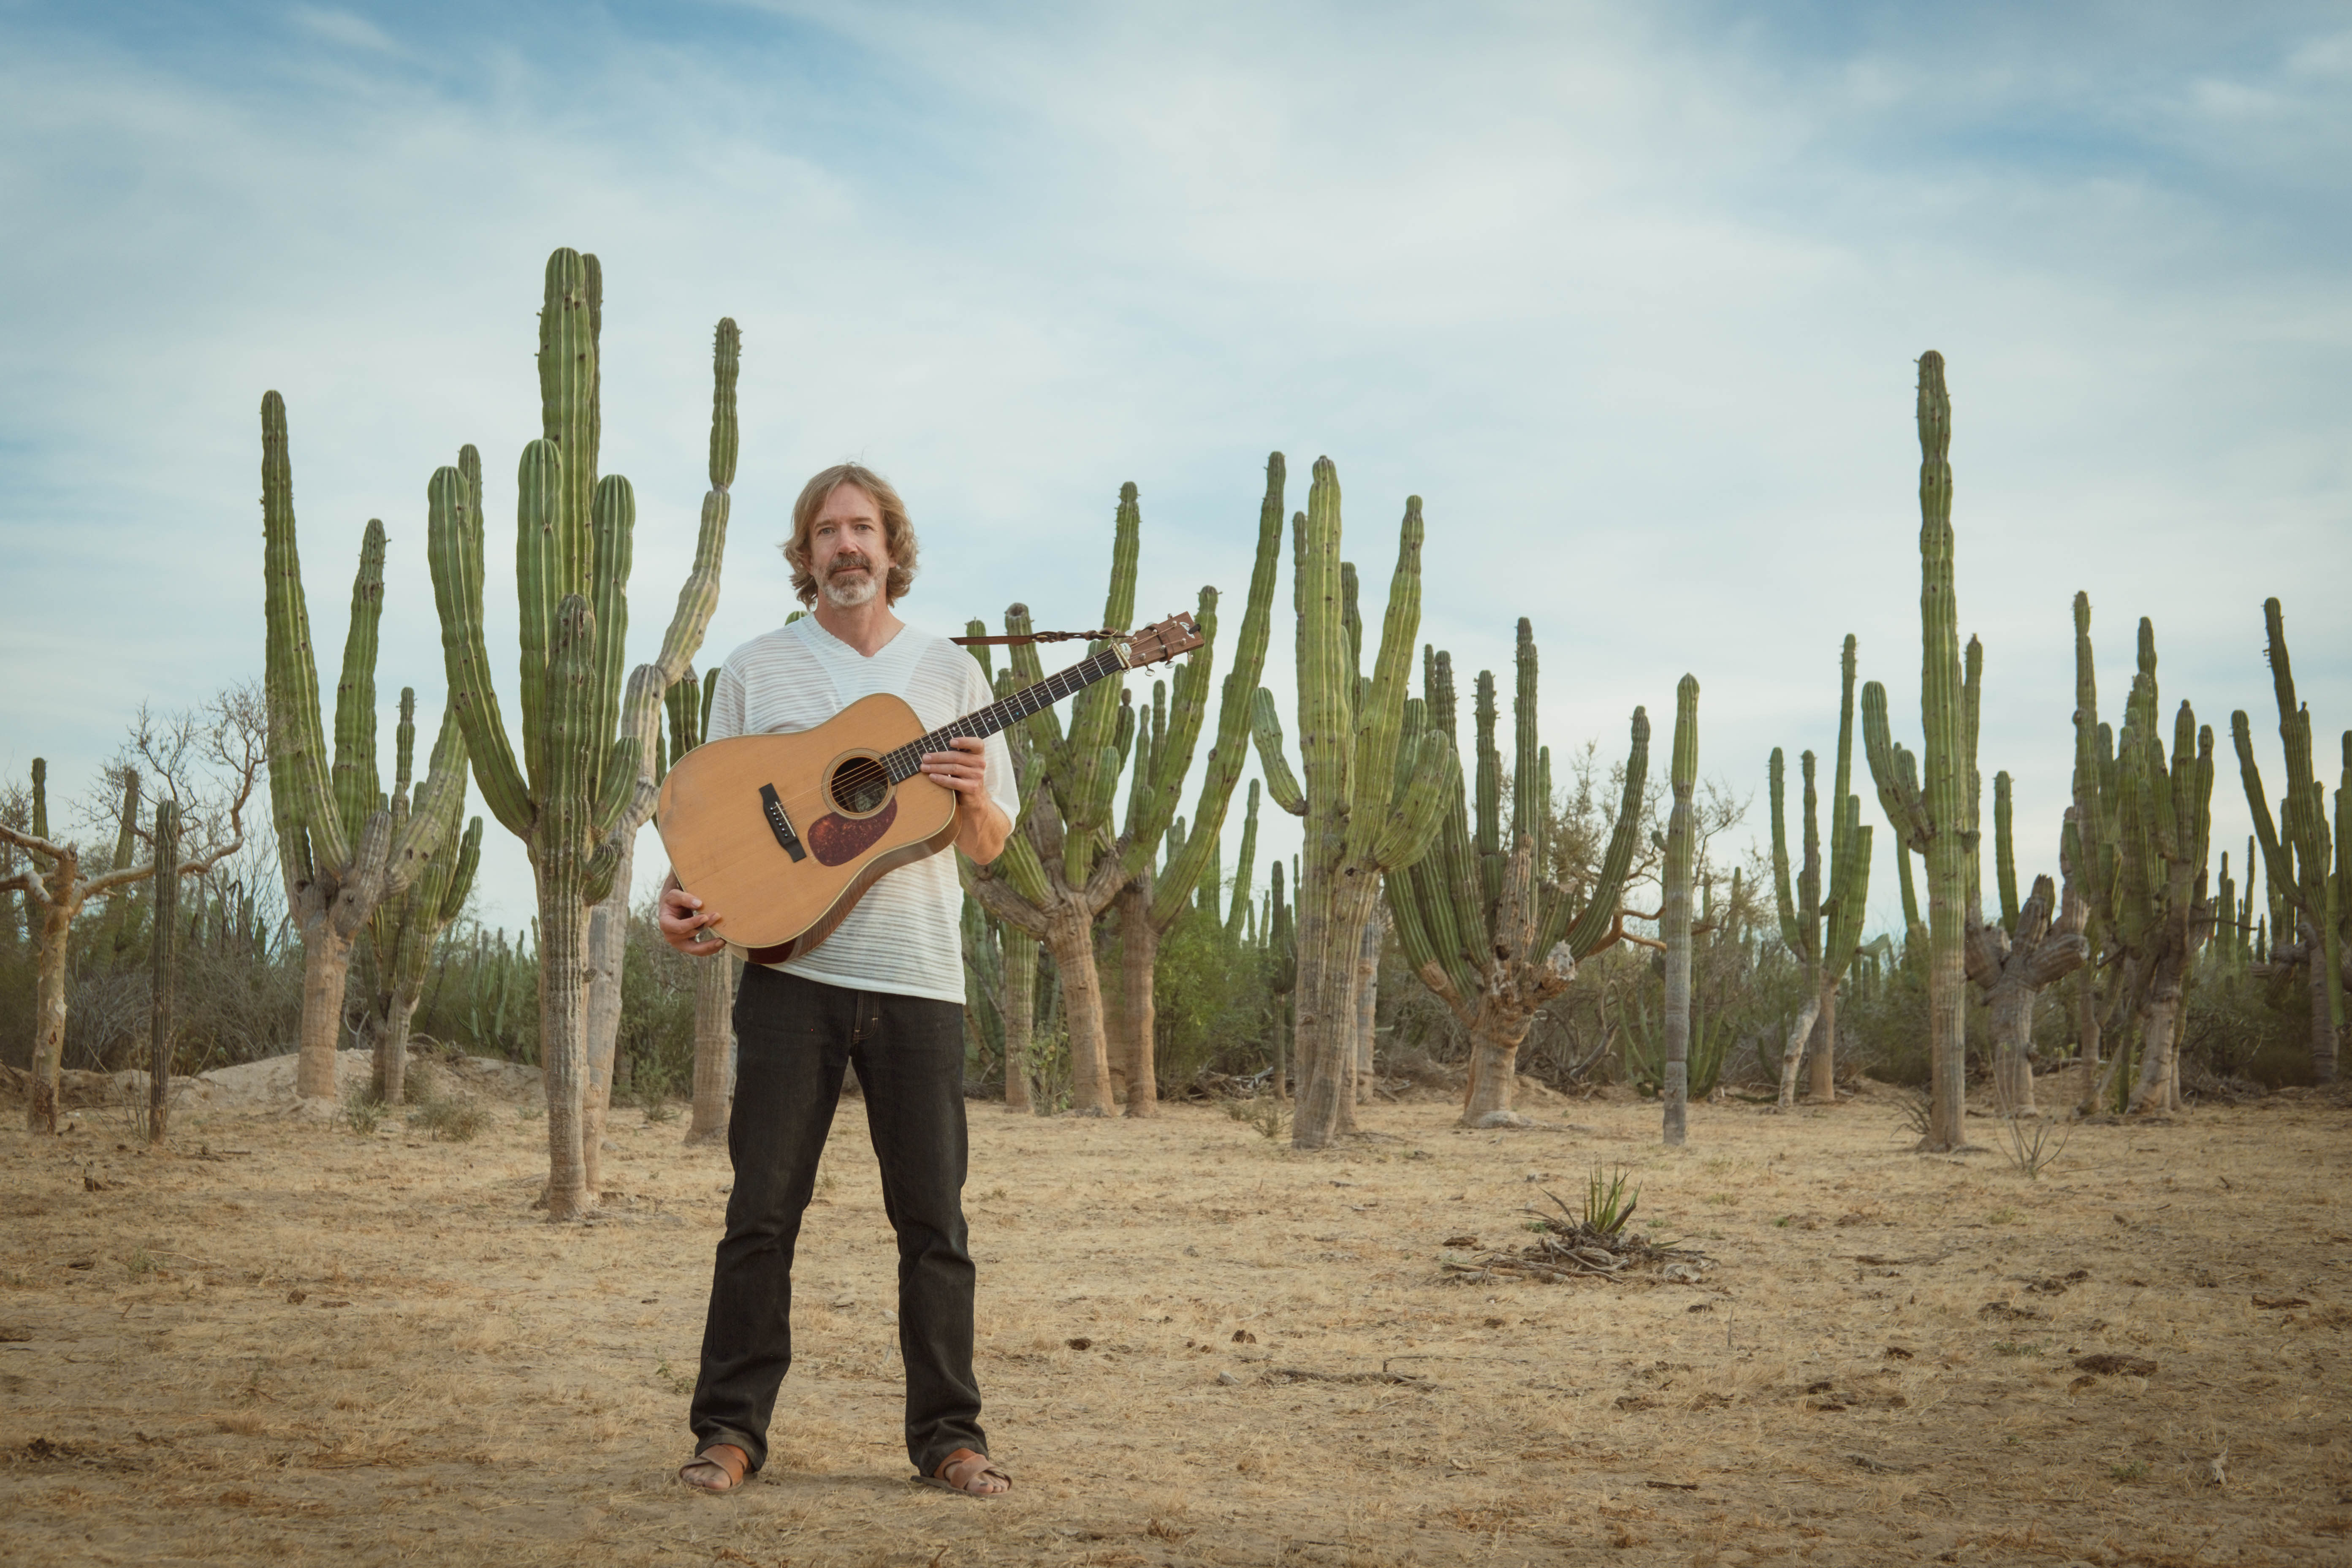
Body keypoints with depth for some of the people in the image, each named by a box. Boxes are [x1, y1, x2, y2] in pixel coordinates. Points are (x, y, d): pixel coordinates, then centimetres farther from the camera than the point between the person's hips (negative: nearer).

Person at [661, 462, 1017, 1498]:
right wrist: (686, 900, -8)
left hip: (918, 974, 1)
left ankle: (949, 1436, 11)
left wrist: (974, 798, -13)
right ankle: (730, 1429, 9)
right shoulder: (755, 671, 10)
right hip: (792, 967, -1)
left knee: (932, 1216, 2)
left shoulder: (950, 672, 11)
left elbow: (990, 845, 10)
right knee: (763, 1209, 0)